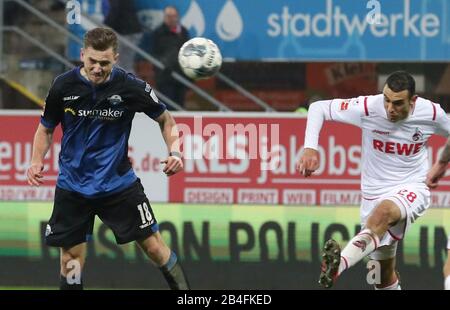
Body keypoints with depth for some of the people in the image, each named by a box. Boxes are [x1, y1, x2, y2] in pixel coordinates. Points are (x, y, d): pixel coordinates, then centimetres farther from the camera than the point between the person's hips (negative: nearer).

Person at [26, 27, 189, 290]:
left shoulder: (131, 87, -14)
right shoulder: (63, 86, -10)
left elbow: (166, 119, 2)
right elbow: (46, 129, 7)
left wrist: (175, 152, -14)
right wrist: (37, 161, -10)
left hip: (119, 183, -1)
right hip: (73, 186, 1)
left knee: (154, 247, 0)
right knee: (71, 257, 2)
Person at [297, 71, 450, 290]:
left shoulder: (431, 113, -11)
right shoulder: (368, 108, -15)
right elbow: (318, 108, -7)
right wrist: (310, 148, -20)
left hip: (411, 190, -3)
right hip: (374, 194, 3)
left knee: (383, 212, -38)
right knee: (384, 274, 5)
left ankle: (338, 265, -59)